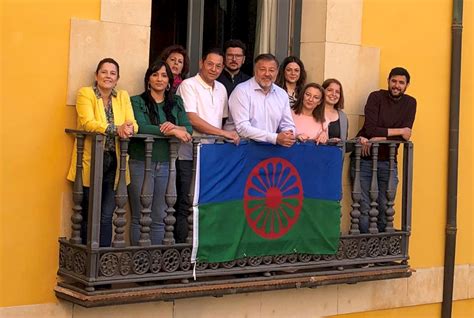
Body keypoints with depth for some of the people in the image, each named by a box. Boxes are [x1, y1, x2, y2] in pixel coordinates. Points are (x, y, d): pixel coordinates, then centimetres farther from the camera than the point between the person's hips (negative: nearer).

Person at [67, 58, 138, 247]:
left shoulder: (123, 96, 12)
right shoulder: (85, 93, -1)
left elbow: (133, 123, 1)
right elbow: (87, 123, -17)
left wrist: (129, 128, -24)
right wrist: (117, 129, -29)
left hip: (113, 164, 3)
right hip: (91, 163, -3)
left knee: (106, 215, -1)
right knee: (89, 215, 5)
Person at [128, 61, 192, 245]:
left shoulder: (176, 103, 14)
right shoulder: (137, 102, 1)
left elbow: (188, 129, 3)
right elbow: (141, 127, -16)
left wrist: (174, 127, -19)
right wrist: (171, 132, -19)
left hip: (165, 165, 4)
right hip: (141, 163, -3)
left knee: (159, 219, 7)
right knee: (140, 217, 0)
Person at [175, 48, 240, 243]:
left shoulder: (221, 89, 16)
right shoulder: (189, 85, -5)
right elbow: (192, 119, -15)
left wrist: (229, 136, 3)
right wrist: (223, 133, -18)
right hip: (189, 155, -6)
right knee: (186, 204, -4)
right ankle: (181, 246, 2)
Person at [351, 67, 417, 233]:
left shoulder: (410, 103, 6)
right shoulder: (376, 97, -3)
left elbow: (405, 136, -6)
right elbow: (370, 129, -15)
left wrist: (377, 140, -17)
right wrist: (399, 131, -10)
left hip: (388, 162, 3)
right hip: (364, 160, -3)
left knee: (385, 210, 0)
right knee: (365, 209, -5)